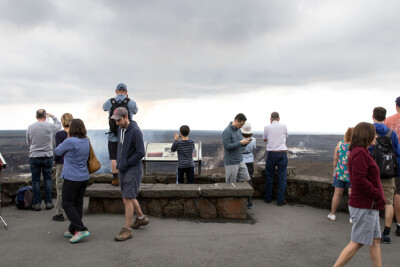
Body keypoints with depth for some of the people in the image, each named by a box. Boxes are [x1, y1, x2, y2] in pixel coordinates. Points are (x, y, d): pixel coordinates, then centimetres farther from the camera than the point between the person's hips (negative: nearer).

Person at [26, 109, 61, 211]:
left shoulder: (30, 127, -4)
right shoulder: (50, 126, -8)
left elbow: (28, 142, 8)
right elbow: (59, 125, 15)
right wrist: (52, 116, 25)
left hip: (34, 156, 0)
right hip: (47, 156, 0)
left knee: (35, 180, 7)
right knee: (48, 179, 9)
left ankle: (36, 203, 11)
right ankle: (48, 202, 12)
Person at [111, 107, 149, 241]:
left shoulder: (135, 131, -17)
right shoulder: (120, 129, 8)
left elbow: (141, 153, -20)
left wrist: (126, 164, -16)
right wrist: (118, 162, 10)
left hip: (133, 170, -9)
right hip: (122, 169, 9)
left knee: (127, 198, -8)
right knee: (128, 197, 17)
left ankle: (127, 230, 1)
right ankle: (141, 218, 37)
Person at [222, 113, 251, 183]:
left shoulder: (238, 130, 9)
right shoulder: (227, 131, -17)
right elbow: (227, 146, -22)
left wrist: (245, 142, -5)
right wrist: (240, 142, -20)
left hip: (240, 161, 8)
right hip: (231, 163, -8)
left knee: (246, 180, 9)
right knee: (231, 185, 4)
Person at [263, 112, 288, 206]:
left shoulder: (267, 127, 1)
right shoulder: (284, 126, 2)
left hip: (271, 153, 0)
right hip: (282, 153, 0)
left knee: (269, 176, 12)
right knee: (282, 177, 4)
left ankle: (268, 198, 19)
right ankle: (280, 200, 6)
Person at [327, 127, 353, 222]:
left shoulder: (340, 144, 0)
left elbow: (335, 159, 3)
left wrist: (334, 171, 14)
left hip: (340, 172, 3)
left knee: (337, 193, 11)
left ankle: (332, 214, 22)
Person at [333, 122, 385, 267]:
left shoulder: (360, 152, 15)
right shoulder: (360, 153, -18)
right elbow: (360, 180, -25)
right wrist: (378, 195, -17)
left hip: (370, 206, 10)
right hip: (364, 207, -10)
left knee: (375, 240, 16)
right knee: (357, 243, -2)